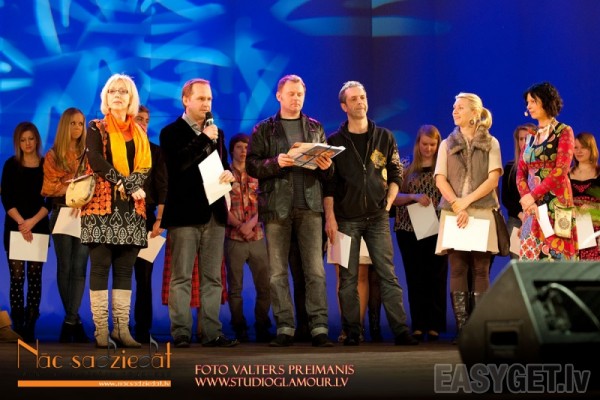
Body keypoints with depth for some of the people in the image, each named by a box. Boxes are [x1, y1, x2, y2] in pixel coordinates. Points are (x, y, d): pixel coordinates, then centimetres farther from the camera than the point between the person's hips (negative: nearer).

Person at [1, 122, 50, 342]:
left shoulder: (47, 165, 4)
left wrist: (33, 221, -13)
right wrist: (21, 223, -14)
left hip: (39, 227, 1)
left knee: (35, 277, 0)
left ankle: (31, 328, 2)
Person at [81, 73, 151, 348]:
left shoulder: (139, 133, 17)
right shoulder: (96, 128, 6)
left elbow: (146, 166, 6)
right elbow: (95, 160, -9)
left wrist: (131, 185, -14)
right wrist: (128, 185, -15)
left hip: (131, 207, 4)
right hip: (102, 203, -4)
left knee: (125, 269, 2)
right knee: (100, 266, -6)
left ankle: (122, 328, 2)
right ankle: (101, 330, -7)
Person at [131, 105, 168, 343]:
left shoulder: (154, 151, 10)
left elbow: (162, 188, 4)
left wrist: (159, 219, -8)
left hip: (145, 218, 0)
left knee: (144, 276, -1)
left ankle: (143, 330, 1)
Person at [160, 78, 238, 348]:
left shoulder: (216, 133, 19)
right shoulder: (171, 132, 1)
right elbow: (177, 163, -15)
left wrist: (228, 174, 0)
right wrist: (204, 139, -13)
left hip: (214, 213, 6)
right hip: (185, 213, -6)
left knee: (212, 278, 6)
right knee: (181, 278, -3)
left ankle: (212, 333, 8)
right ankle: (180, 334, -2)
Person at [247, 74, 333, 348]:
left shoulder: (315, 128, 15)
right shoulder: (263, 130, 9)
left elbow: (327, 172, 14)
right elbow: (252, 166, 1)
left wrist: (327, 167, -9)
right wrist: (276, 163, -16)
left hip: (310, 205, 1)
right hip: (276, 206, -1)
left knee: (315, 269, -4)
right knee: (278, 271, -1)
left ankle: (319, 328, -4)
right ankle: (285, 328, 4)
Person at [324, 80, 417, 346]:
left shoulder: (384, 137, 9)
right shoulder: (335, 141, 4)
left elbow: (396, 174, 13)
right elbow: (328, 184, 1)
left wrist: (388, 203, 1)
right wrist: (330, 217, -7)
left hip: (378, 217, 1)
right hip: (346, 219, -1)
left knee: (388, 275, -3)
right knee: (348, 279, 0)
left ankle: (400, 330, -4)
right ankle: (352, 333, 6)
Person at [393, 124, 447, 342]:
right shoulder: (408, 169, 10)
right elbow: (395, 197, 6)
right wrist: (414, 197, -12)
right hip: (410, 230, 2)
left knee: (436, 278, -3)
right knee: (415, 279, 2)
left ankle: (434, 326, 1)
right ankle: (418, 326, 6)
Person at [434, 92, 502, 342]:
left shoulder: (490, 144, 9)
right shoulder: (447, 144, 14)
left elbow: (493, 179, -1)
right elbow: (440, 179, 5)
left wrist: (467, 201, -11)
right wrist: (457, 206, -10)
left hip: (482, 212, -2)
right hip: (452, 213, 2)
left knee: (480, 271, -5)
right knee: (457, 270, -3)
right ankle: (462, 329, -3)